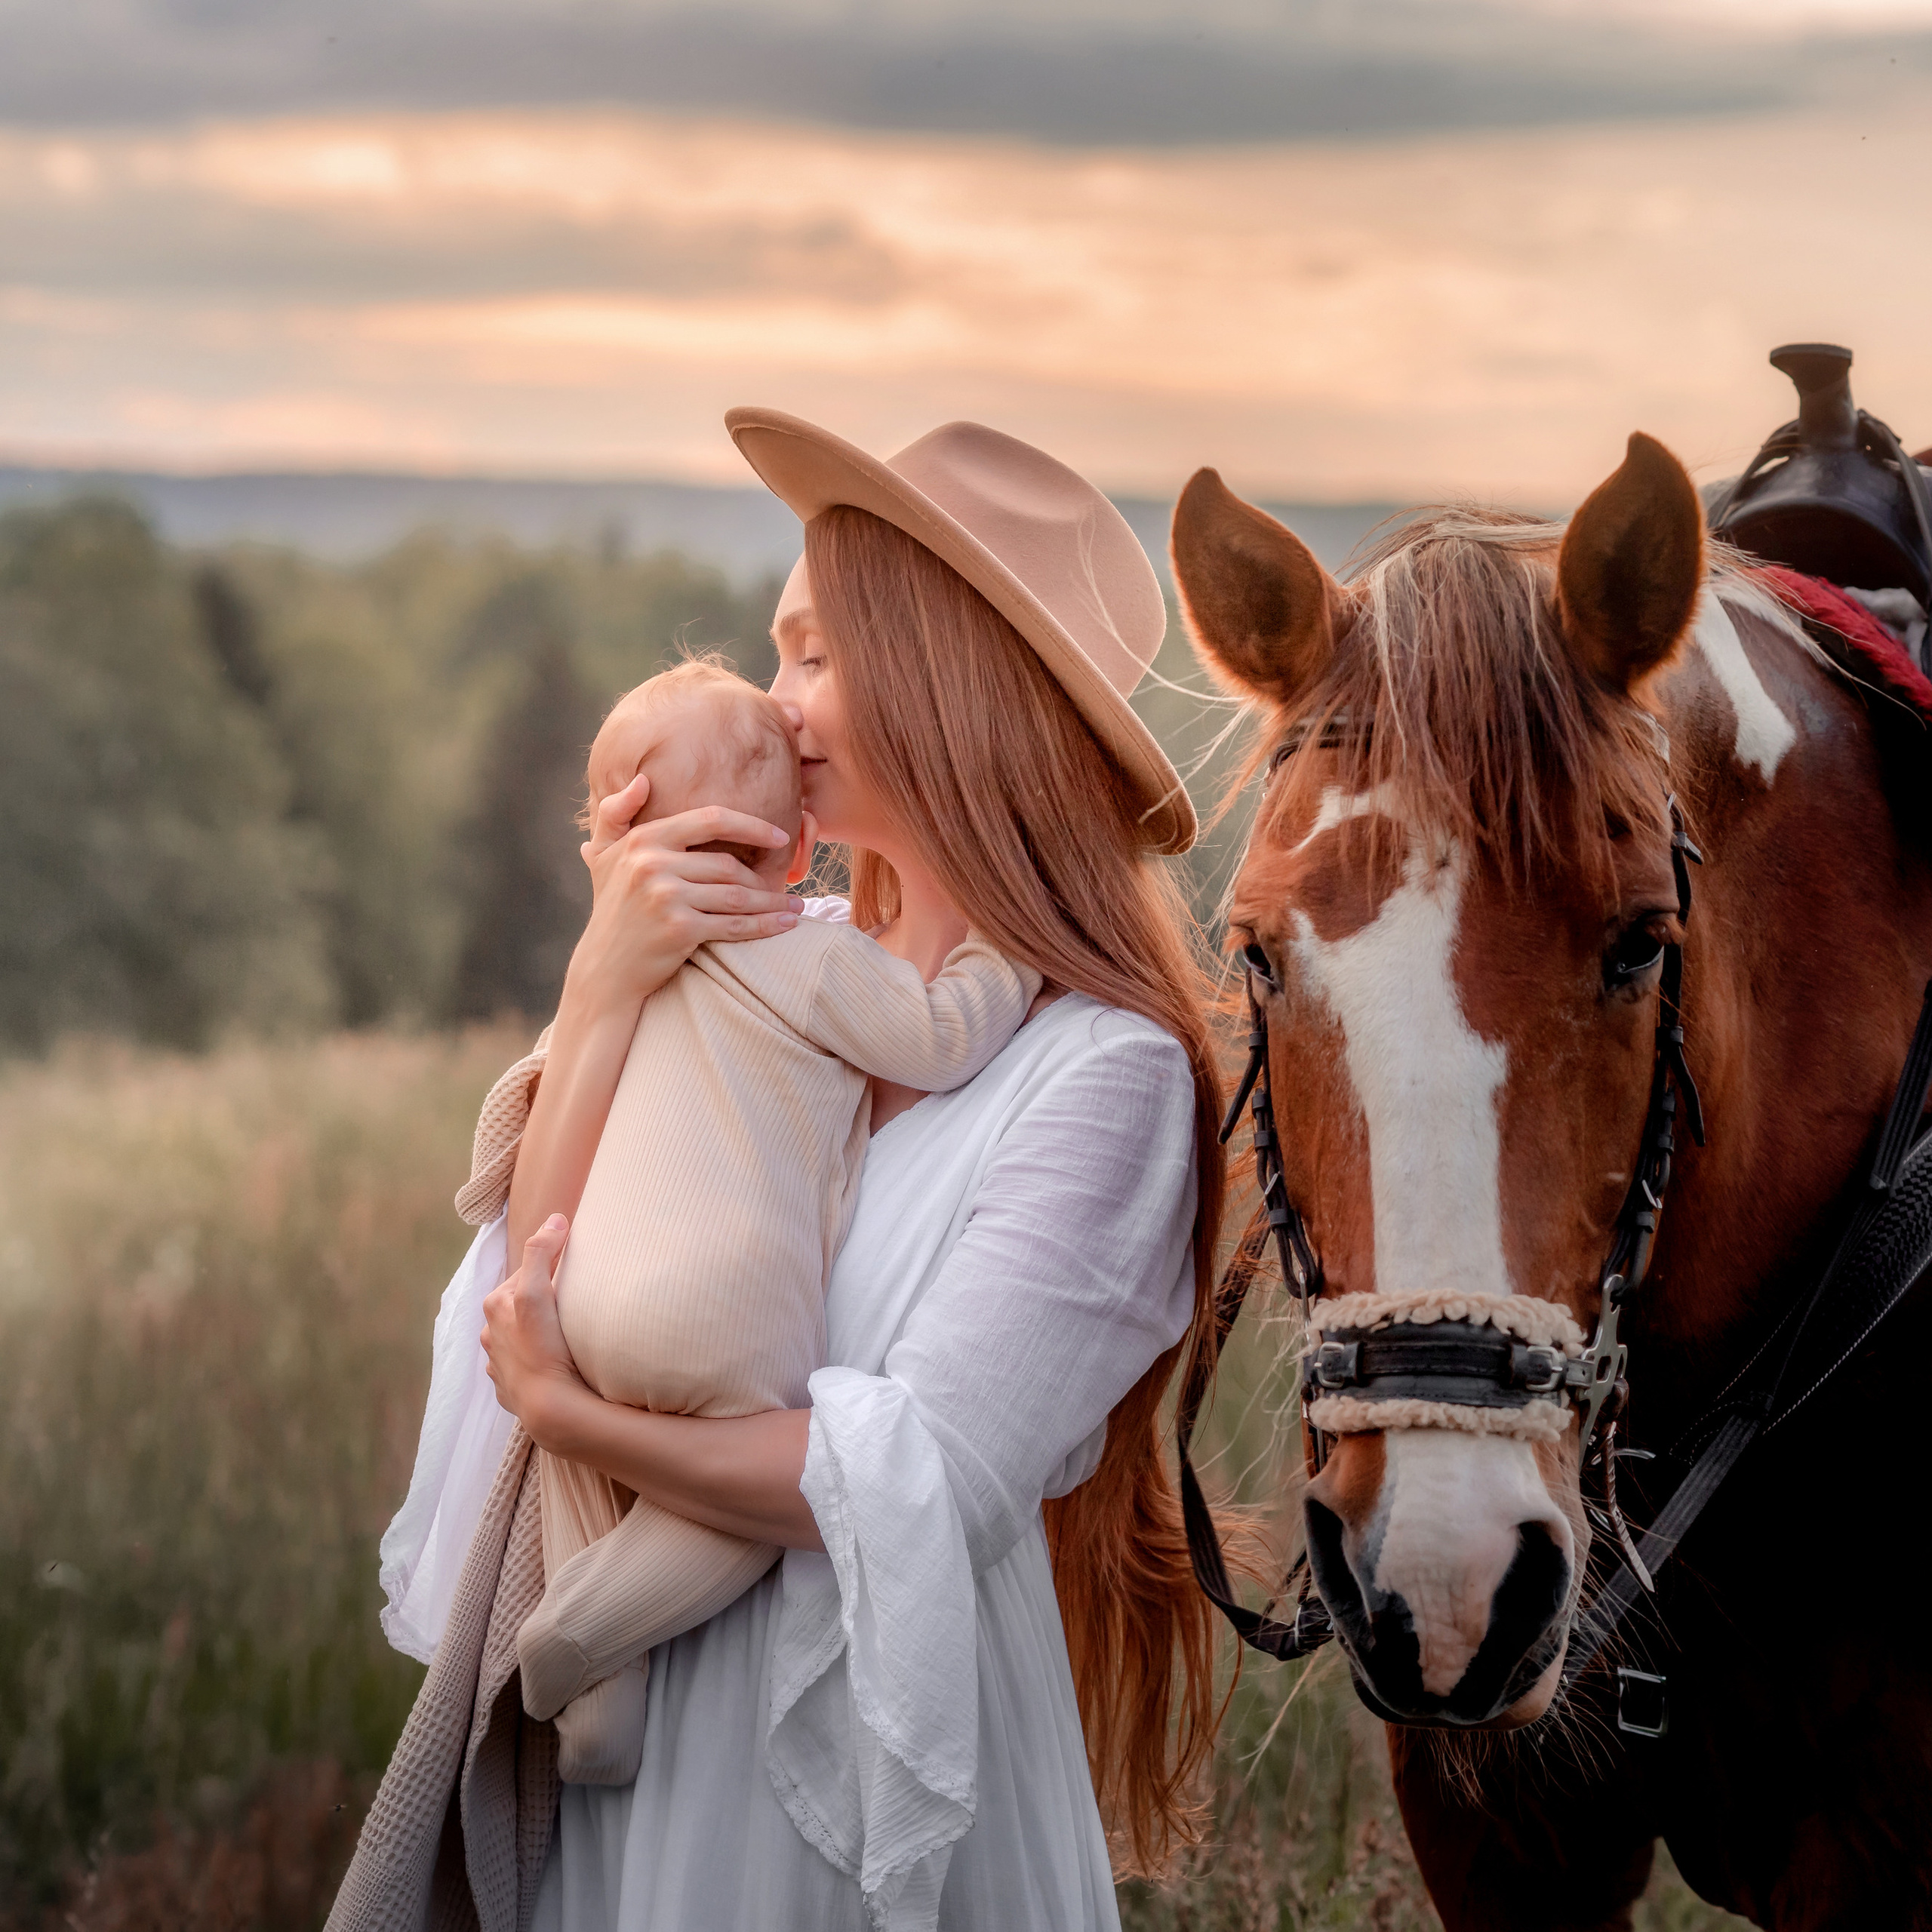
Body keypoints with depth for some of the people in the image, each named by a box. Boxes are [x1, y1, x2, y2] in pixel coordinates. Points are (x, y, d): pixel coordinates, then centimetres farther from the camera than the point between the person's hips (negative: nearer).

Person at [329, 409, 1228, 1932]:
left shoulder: (1106, 1073, -16)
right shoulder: (778, 957, 0)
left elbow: (916, 1489, -22)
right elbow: (544, 1305, -4)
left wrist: (567, 1413, -15)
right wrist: (602, 993, -13)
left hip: (849, 1759, -5)